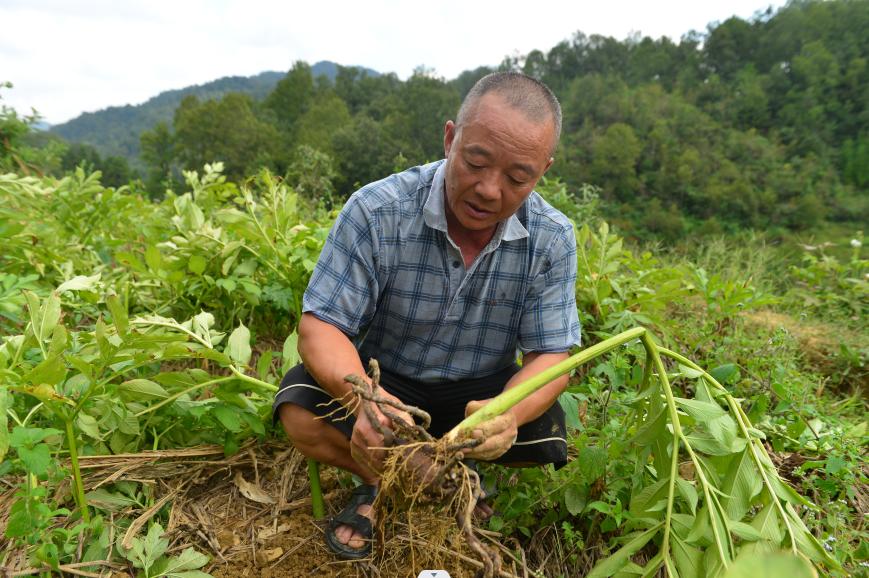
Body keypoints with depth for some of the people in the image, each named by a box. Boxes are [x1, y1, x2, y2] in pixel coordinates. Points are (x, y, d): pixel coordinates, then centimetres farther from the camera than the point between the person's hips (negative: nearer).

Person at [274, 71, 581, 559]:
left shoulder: (553, 239, -16)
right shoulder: (375, 211, -22)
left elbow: (550, 354, -14)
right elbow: (321, 326, -21)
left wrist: (508, 412, -38)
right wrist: (361, 395, -43)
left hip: (481, 391, 2)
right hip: (381, 378, -1)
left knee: (549, 436, -22)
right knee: (303, 414, -26)